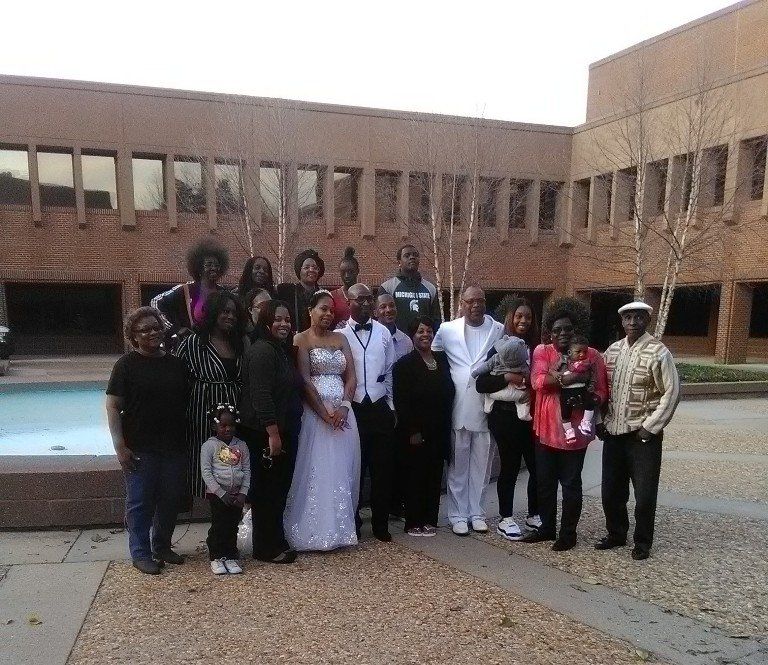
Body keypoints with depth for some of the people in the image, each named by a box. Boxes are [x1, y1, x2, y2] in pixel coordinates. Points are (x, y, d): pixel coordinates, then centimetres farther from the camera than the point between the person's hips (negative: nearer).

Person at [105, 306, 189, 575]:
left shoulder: (176, 364, 7)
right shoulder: (127, 364, -5)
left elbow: (187, 403, 13)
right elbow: (113, 406, -7)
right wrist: (120, 447, -13)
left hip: (174, 447, 4)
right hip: (140, 449, -4)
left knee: (171, 500, 12)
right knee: (140, 502, 5)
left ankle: (162, 546, 30)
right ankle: (141, 553, 20)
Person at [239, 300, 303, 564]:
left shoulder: (282, 350, 15)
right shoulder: (262, 350, -15)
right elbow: (261, 396, -23)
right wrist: (273, 434, -24)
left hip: (283, 431, 9)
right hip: (266, 433, -9)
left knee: (279, 488, 16)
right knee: (267, 490, 1)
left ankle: (276, 541, 29)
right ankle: (266, 548, 13)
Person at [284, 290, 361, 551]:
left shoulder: (340, 339, 14)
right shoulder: (301, 340, -1)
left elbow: (351, 377, 7)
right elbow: (305, 381, -10)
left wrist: (343, 407, -8)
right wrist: (325, 413, -15)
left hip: (342, 413, 5)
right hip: (315, 413, -5)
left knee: (342, 470, 8)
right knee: (316, 470, -2)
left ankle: (341, 528, 19)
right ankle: (315, 532, 8)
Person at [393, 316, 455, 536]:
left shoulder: (442, 359, 9)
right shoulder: (404, 364, -7)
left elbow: (449, 392, 12)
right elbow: (401, 401, -11)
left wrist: (446, 425, 5)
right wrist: (412, 432, -14)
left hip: (439, 431, 5)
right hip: (416, 433, -5)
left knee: (435, 475, 10)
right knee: (415, 476, 3)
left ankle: (430, 520, 22)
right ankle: (414, 524, 15)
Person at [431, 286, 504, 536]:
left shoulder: (499, 330, 3)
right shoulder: (447, 329, 2)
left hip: (486, 409, 1)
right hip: (457, 410, 0)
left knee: (481, 465, 10)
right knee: (458, 465, 8)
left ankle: (476, 513, 23)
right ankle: (458, 515, 19)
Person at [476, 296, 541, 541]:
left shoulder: (535, 349, 8)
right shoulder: (499, 348, -2)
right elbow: (481, 384, -8)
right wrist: (507, 378, -19)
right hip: (506, 417, -4)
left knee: (537, 465, 7)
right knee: (509, 466, 4)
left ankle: (534, 514, 27)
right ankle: (505, 519, 19)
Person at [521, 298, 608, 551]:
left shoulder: (592, 356, -1)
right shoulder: (542, 351, 1)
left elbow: (601, 392, 0)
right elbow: (537, 380, -15)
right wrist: (565, 379, -28)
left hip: (574, 430, -2)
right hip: (546, 428, 2)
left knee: (570, 483, 7)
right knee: (544, 481, 13)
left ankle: (568, 532, 22)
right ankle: (547, 527, 30)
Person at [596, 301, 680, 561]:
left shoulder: (658, 352, -10)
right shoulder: (612, 350, 6)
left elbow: (671, 393, -10)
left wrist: (649, 427, -11)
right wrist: (601, 421, 6)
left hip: (644, 435, -5)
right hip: (613, 433, 5)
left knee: (644, 494, 5)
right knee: (611, 490, 13)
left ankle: (642, 542, 25)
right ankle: (616, 533, 33)